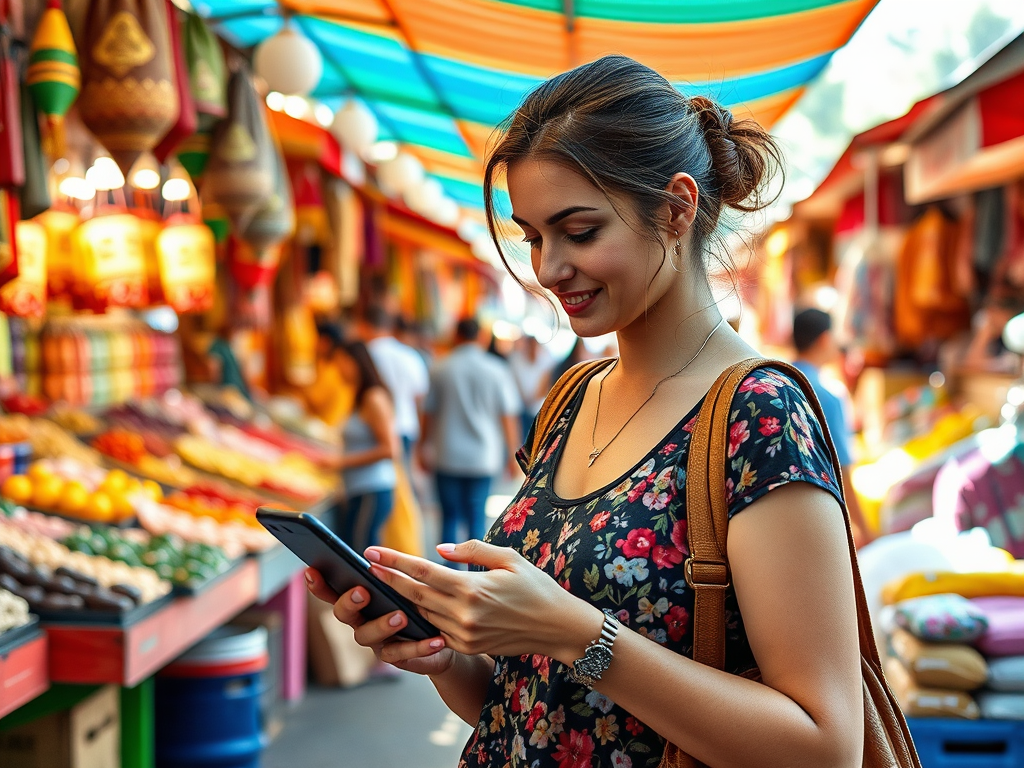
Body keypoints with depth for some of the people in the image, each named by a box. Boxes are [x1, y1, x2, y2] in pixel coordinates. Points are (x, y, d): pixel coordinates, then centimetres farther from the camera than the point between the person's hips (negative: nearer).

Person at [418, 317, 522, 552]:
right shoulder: (496, 369, -1)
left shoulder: (440, 368, 0)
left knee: (450, 517, 6)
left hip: (447, 455, 0)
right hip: (484, 456, 0)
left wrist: (423, 447, 16)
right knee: (477, 517, 6)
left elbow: (428, 412, 4)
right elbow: (508, 415, -2)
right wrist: (513, 454, 6)